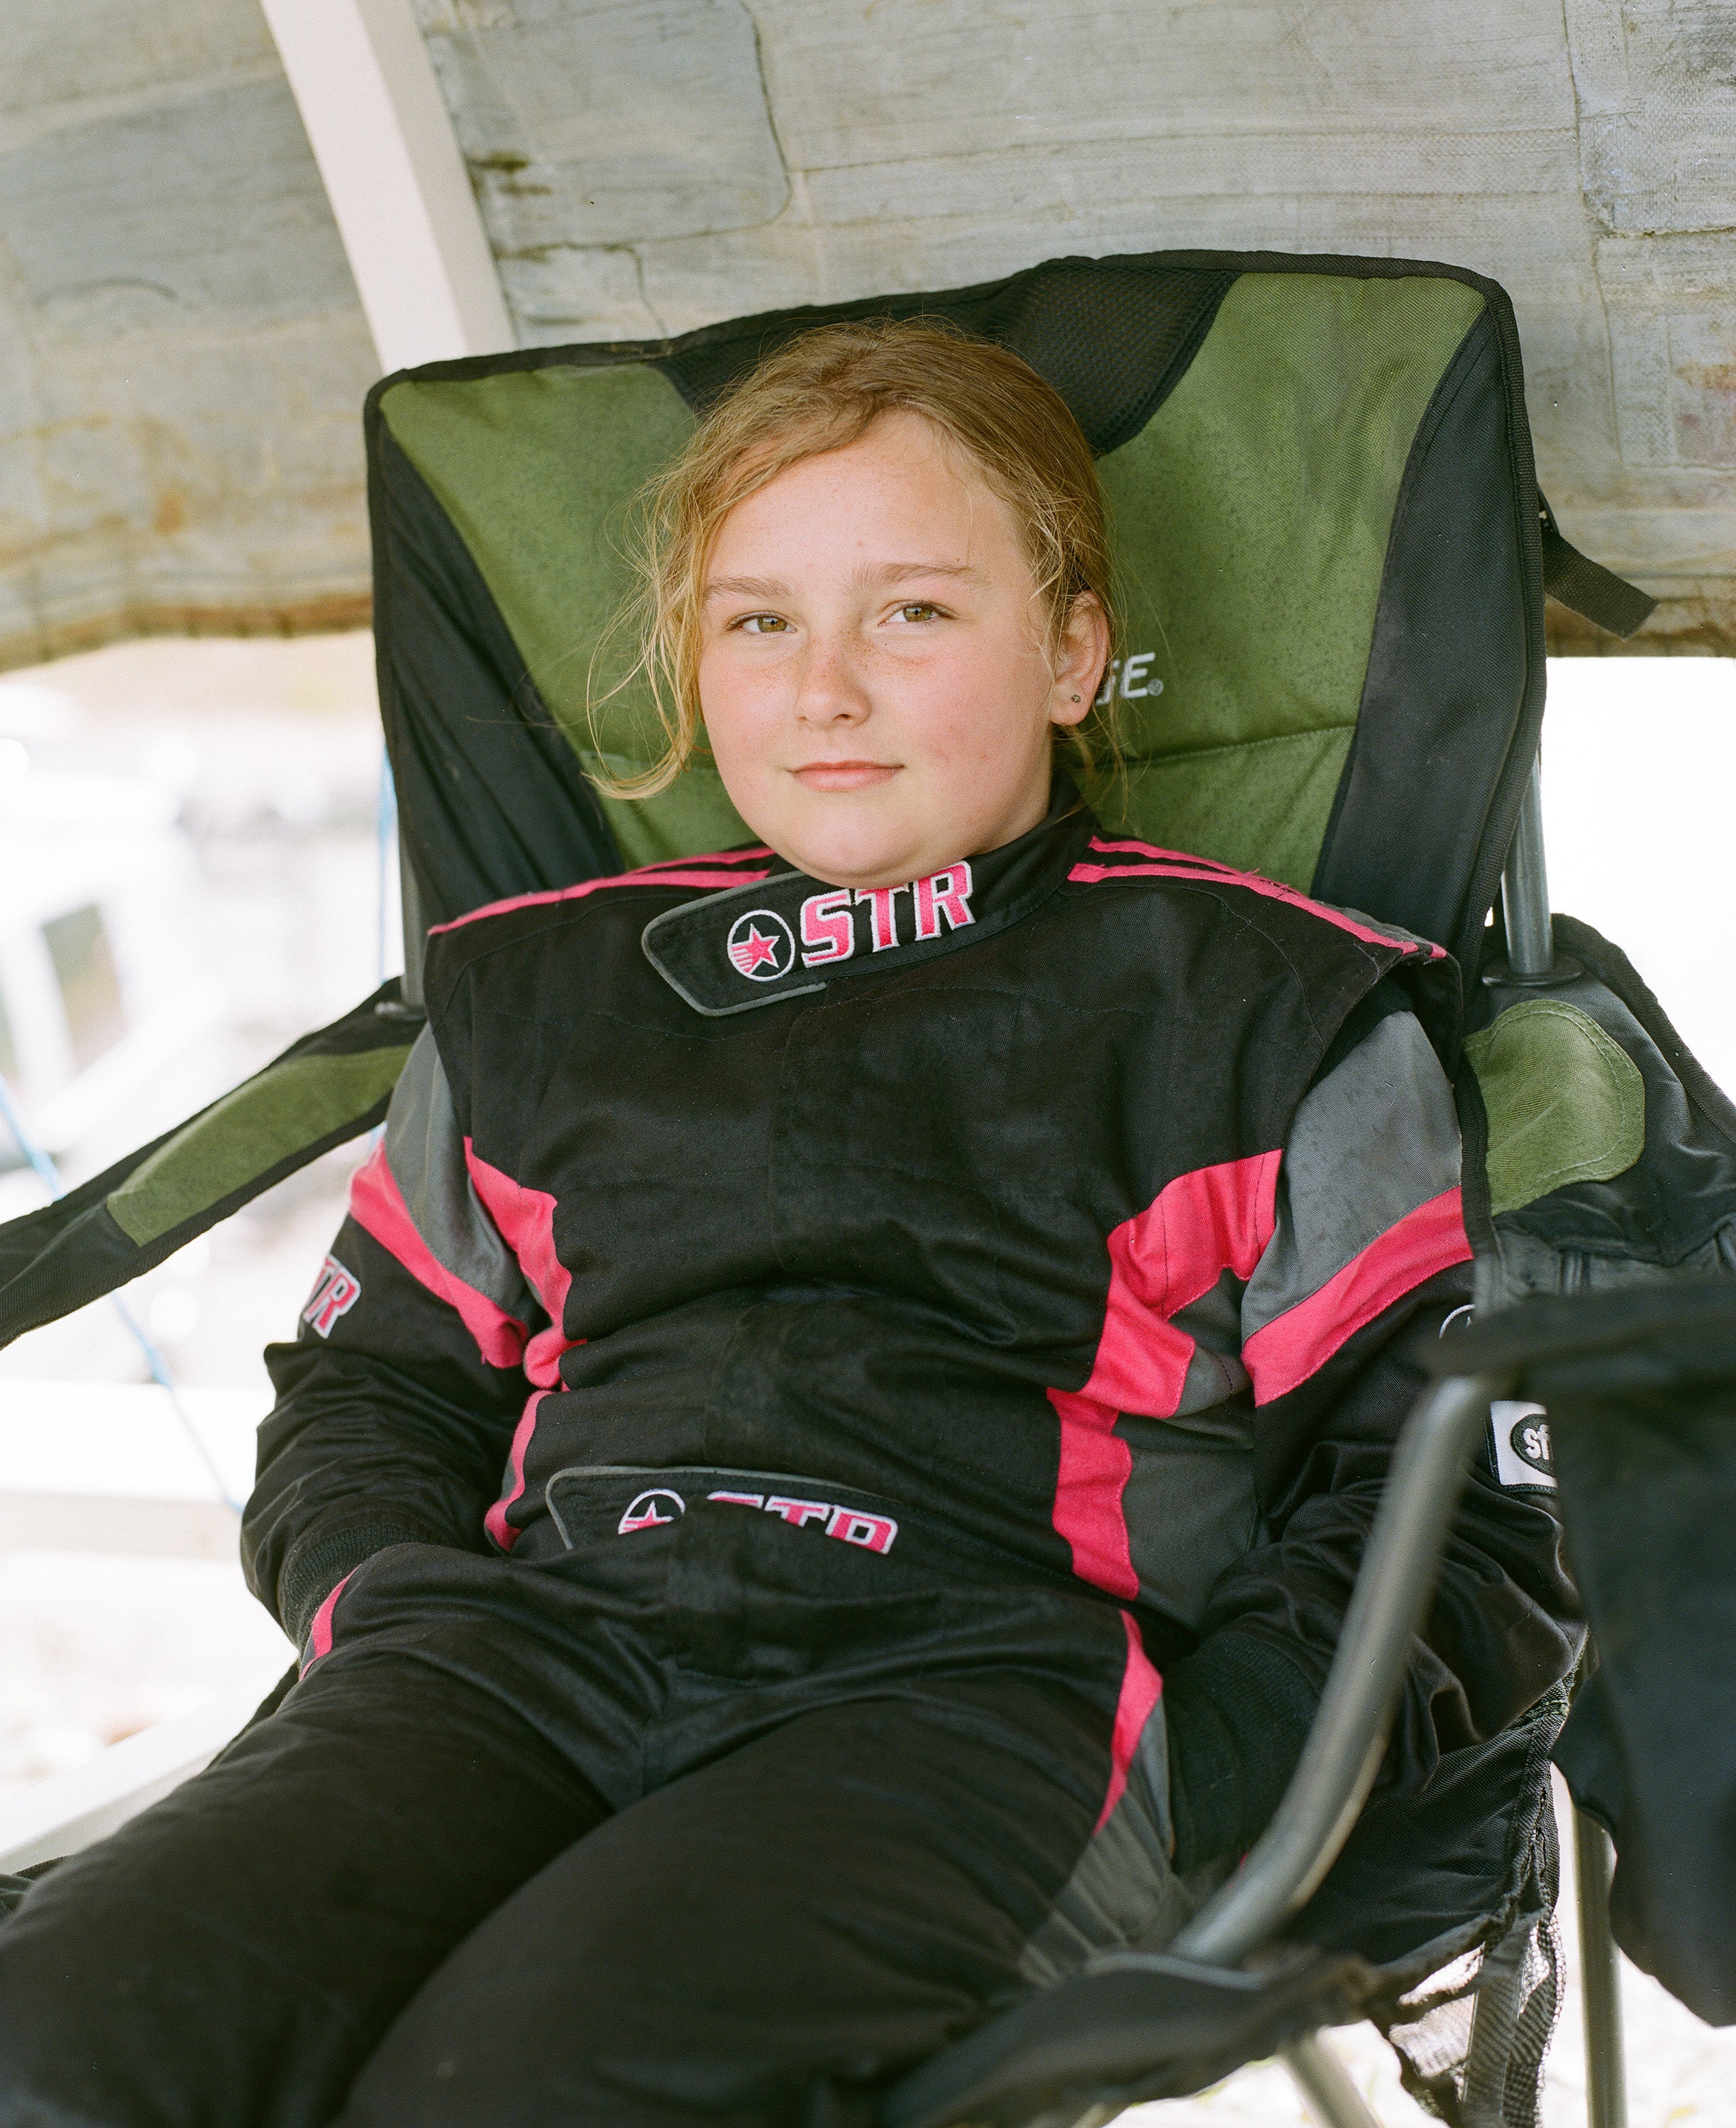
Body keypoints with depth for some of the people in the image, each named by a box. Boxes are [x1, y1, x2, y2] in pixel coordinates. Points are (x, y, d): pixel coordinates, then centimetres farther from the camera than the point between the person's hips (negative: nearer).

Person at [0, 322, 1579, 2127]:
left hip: (990, 1679, -3)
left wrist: (1173, 1780, -9)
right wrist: (394, 1612, 7)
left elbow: (1473, 1506, 7)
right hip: (556, 1632, 4)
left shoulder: (1264, 1012, 13)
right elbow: (368, 1383, 31)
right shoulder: (537, 997, 25)